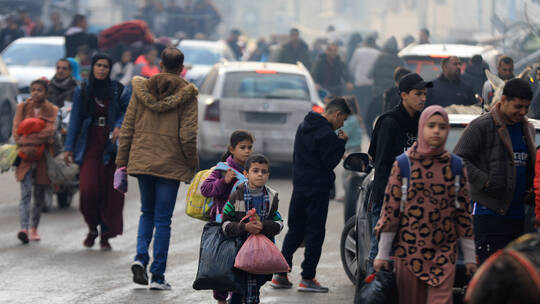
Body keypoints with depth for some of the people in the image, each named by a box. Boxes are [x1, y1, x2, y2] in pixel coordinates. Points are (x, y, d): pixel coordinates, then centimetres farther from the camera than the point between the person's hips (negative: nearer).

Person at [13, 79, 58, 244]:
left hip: (43, 156, 1)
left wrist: (26, 140, -15)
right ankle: (24, 228, -23)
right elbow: (16, 130, 1)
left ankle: (33, 228, 21)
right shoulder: (22, 108, 9)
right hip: (25, 156, -1)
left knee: (40, 196, 7)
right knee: (25, 194, -13)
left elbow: (49, 132, -9)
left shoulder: (52, 110, 5)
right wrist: (24, 148, -15)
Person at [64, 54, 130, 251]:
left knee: (111, 193, -3)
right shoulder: (82, 92, 8)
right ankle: (92, 228, 11)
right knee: (88, 190, -12)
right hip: (90, 147, 0)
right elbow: (75, 120, 9)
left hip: (111, 147, 0)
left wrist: (119, 127, -16)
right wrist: (69, 147, 4)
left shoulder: (117, 90, 4)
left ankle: (105, 236, 7)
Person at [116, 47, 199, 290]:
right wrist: (193, 163, 2)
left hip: (142, 160, 3)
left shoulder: (141, 89, 3)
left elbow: (127, 127, 5)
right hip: (171, 164, -3)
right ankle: (158, 276, 2)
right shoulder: (186, 95, -6)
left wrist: (121, 160, 10)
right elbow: (188, 135, -10)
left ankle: (140, 257, -2)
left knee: (147, 212, 21)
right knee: (163, 219, 3)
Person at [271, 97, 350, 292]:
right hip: (317, 187, -8)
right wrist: (341, 143, -4)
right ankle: (307, 278, -1)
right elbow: (330, 162, -15)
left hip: (299, 186, 8)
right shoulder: (326, 133, -16)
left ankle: (280, 275, 12)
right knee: (315, 232, -1)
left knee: (295, 230, 13)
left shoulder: (304, 127, 13)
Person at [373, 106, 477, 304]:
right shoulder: (403, 164, 2)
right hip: (409, 250, -1)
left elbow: (464, 213, 11)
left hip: (444, 253, 1)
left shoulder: (455, 167, 7)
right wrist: (382, 254, -2)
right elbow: (390, 208, 1)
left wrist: (469, 257, 10)